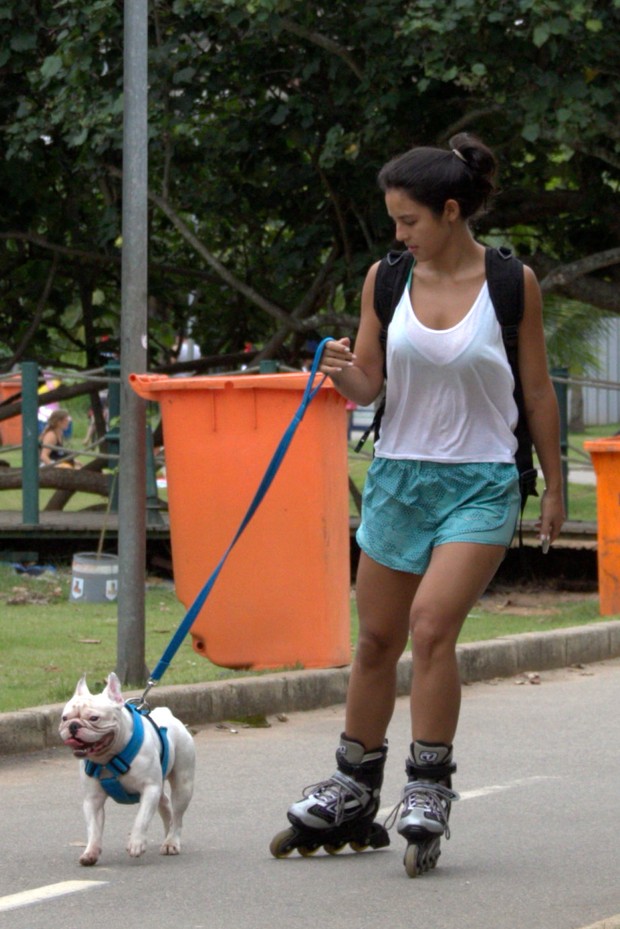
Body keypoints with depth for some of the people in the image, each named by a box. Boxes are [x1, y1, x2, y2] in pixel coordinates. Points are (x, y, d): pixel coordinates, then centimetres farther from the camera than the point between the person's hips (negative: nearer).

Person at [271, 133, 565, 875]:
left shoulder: (511, 282, -8)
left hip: (480, 482, -4)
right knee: (377, 638, 11)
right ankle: (353, 791, 26)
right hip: (398, 474, 4)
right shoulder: (386, 278, 1)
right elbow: (369, 386, 5)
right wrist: (342, 374, -18)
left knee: (432, 625, -20)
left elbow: (538, 391, 1)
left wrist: (553, 487, 5)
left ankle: (429, 792, -8)